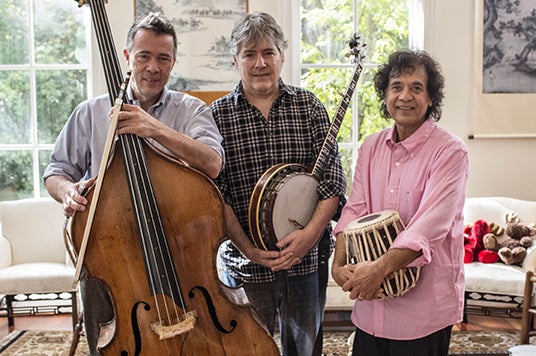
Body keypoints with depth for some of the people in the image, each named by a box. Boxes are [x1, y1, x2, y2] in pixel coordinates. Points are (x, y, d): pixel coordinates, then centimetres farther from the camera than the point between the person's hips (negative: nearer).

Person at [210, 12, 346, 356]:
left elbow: (334, 177, -2)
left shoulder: (309, 106, 2)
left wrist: (310, 233, -14)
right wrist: (248, 249, -14)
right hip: (245, 264, -1)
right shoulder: (218, 115, -3)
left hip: (307, 259, 2)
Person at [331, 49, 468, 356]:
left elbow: (432, 223, -22)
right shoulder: (372, 147, 7)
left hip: (425, 304, -5)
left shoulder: (450, 152, -12)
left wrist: (380, 268, -30)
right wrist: (339, 263, -12)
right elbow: (355, 209, 2)